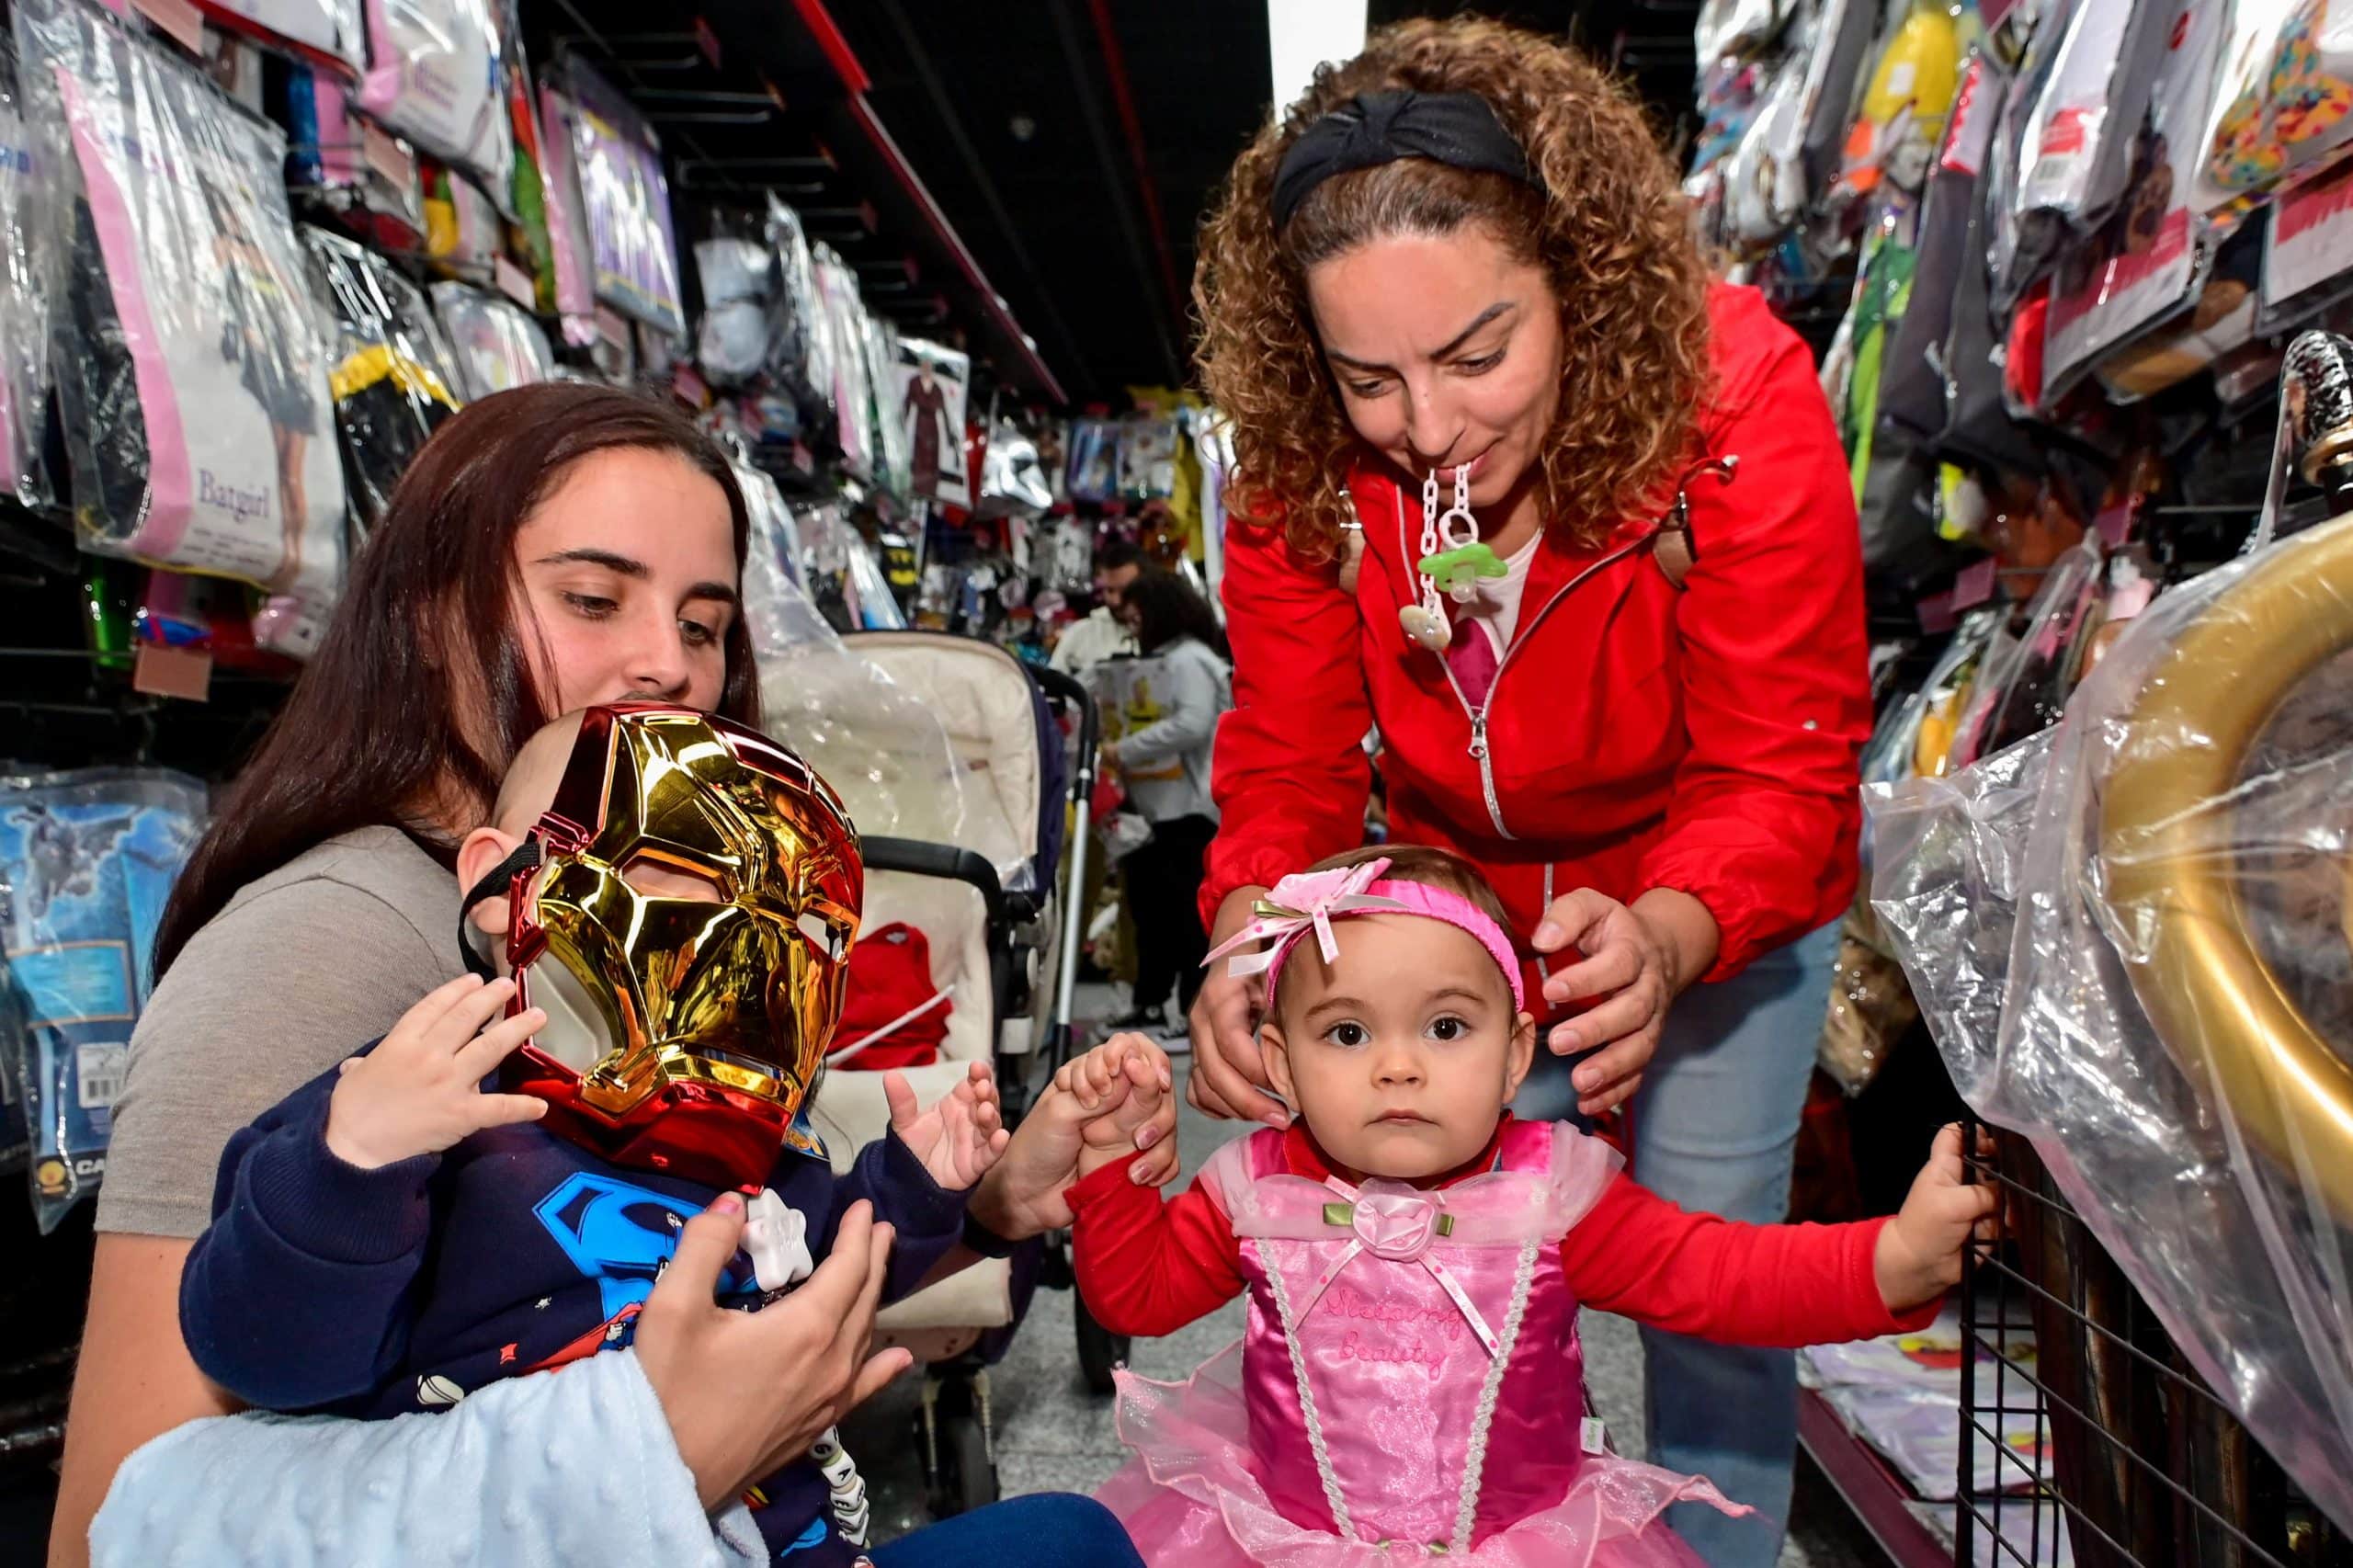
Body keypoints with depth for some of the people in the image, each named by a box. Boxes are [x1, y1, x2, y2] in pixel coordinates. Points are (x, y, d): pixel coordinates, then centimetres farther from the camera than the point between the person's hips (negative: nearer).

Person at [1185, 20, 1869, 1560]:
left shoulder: (1735, 401, -30)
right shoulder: (1303, 466, -22)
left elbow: (1779, 779, -29)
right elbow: (1288, 763, -19)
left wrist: (1665, 938, -49)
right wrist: (1245, 949, -39)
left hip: (1720, 910, -2)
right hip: (1468, 905, 3)